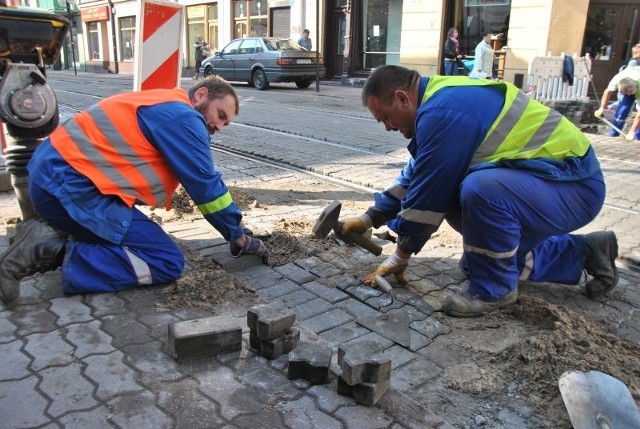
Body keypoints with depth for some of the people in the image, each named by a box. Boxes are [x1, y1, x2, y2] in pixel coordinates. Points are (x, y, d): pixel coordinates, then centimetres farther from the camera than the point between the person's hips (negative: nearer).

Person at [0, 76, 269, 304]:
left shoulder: (165, 107, 22)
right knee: (168, 263, -10)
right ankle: (55, 251, -14)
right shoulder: (183, 118, -9)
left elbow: (201, 183, 26)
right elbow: (207, 187, -8)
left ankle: (53, 235, 9)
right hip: (70, 184, -11)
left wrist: (235, 227, 26)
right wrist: (240, 238, 3)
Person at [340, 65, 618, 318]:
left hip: (574, 184, -10)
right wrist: (370, 218, 17)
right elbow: (415, 176, 17)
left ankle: (494, 288, -8)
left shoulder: (443, 112, -23)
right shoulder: (441, 98, 8)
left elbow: (429, 194, -19)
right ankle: (583, 252, 21)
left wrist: (400, 257, -6)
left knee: (480, 189, -33)